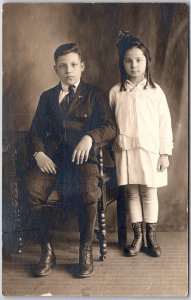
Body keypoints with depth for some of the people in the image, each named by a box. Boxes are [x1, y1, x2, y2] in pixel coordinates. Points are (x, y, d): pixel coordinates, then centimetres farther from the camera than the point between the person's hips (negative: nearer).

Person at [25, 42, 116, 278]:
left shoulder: (95, 95, 13)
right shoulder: (47, 97, 22)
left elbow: (110, 127, 2)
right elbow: (35, 132, 16)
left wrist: (90, 136, -20)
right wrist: (38, 153, -5)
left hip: (81, 157, -2)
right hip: (50, 158, 2)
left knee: (89, 193, -33)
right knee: (32, 190, -29)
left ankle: (86, 250, -8)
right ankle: (47, 251, -11)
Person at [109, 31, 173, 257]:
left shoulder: (155, 91, 1)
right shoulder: (116, 92, 4)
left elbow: (165, 123, 1)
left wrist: (165, 153, -3)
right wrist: (114, 144, 2)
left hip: (150, 149, -1)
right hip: (125, 151, 1)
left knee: (149, 192, 5)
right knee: (131, 192, 7)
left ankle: (151, 236, 18)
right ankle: (137, 237, 18)